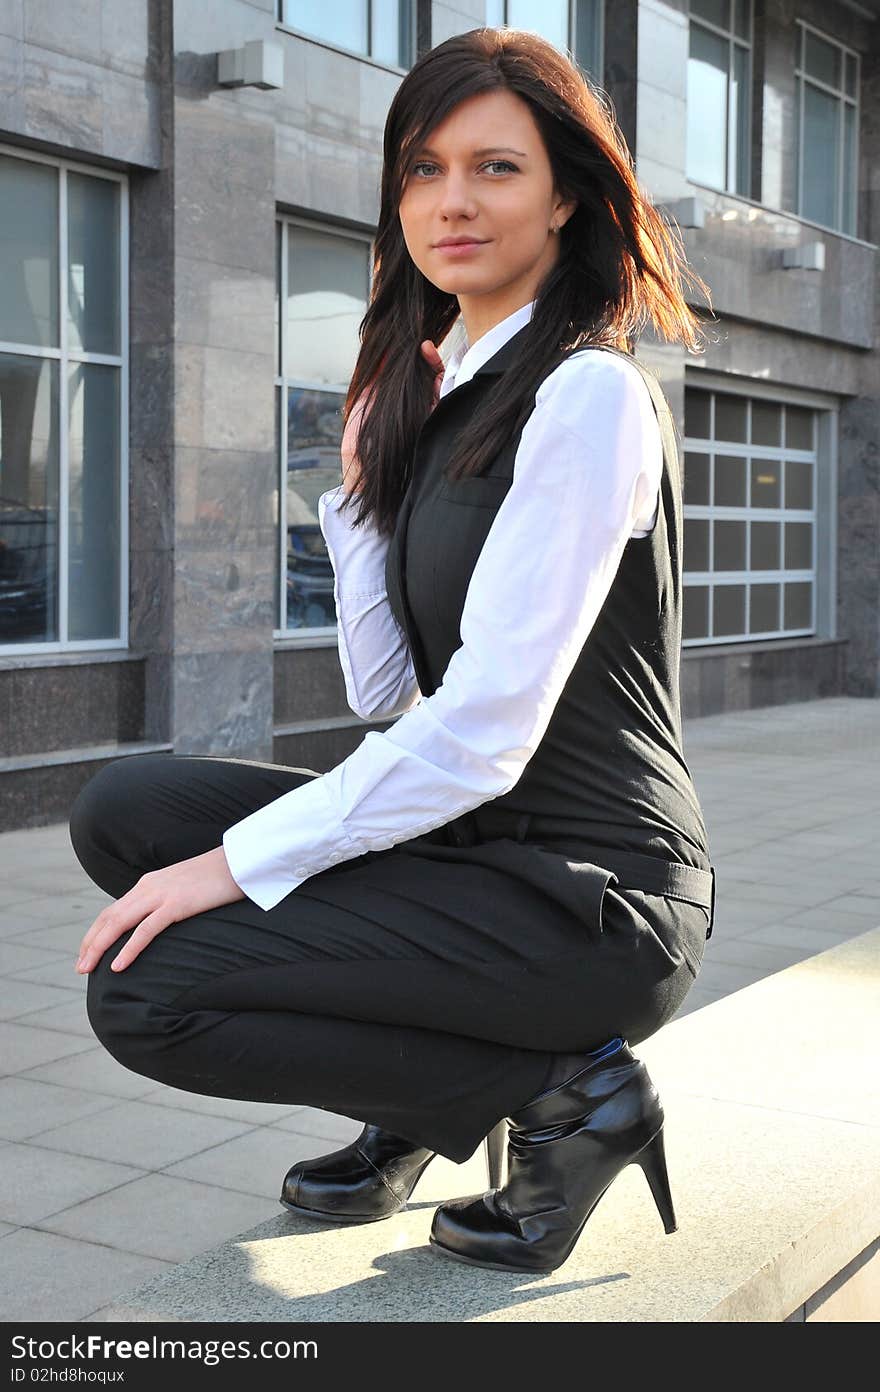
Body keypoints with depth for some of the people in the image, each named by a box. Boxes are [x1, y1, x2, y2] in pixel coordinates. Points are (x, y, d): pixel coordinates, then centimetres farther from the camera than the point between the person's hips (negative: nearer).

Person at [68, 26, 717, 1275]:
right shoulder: (440, 391, 12)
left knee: (142, 990, -16)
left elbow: (480, 736, -21)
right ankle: (421, 1108, 11)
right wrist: (365, 477, 4)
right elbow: (385, 696, 9)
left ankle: (561, 1090, -3)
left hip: (588, 891, -9)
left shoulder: (588, 394, -15)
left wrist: (241, 864, -15)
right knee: (126, 809, 3)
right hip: (474, 840, 9)